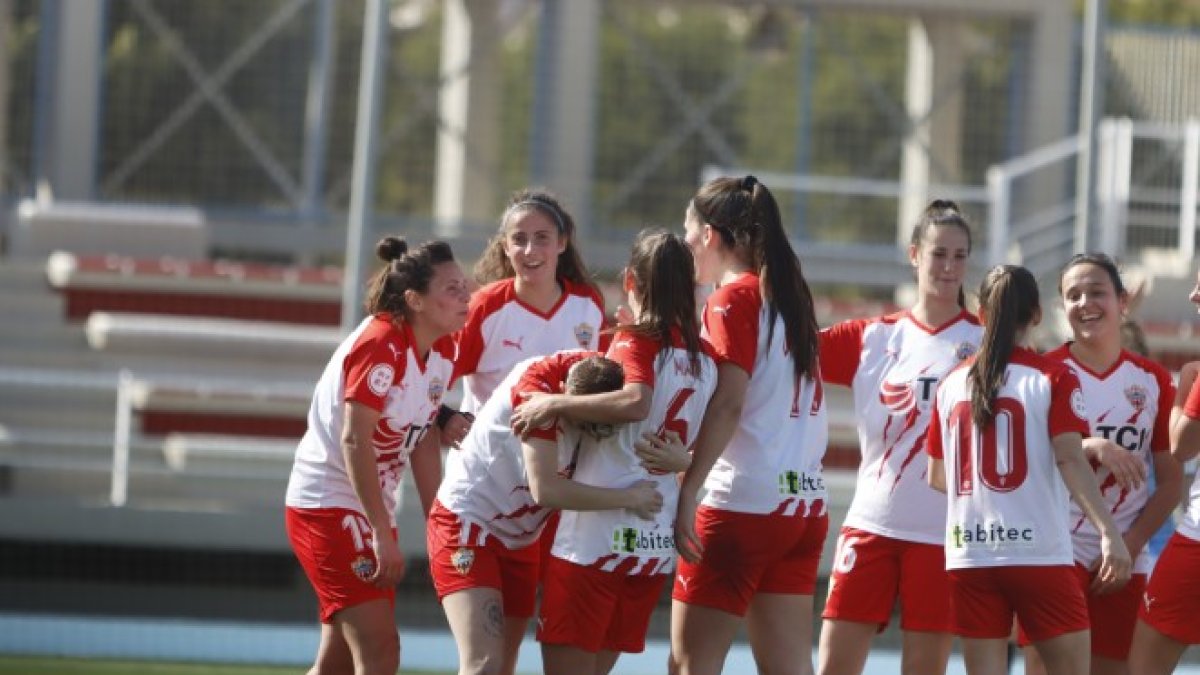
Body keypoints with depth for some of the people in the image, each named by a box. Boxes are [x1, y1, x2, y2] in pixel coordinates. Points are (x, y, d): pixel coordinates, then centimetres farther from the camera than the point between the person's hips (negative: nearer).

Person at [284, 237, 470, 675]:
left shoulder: (444, 352, 4)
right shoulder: (380, 347, -21)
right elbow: (354, 441, -24)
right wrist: (383, 535, -25)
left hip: (373, 505, 9)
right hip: (328, 503, -9)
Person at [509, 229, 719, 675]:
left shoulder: (636, 341, -8)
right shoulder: (704, 356, 10)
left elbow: (636, 402, -28)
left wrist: (555, 404, -22)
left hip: (596, 536, -7)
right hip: (658, 543, 7)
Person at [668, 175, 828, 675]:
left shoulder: (734, 297, -7)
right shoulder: (788, 295, 16)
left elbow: (727, 405, -17)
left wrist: (687, 490, -20)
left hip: (742, 504, -8)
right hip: (805, 505, 8)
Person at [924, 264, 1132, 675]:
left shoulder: (952, 384, 9)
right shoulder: (1053, 378, -3)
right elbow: (1070, 460, -16)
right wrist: (1109, 533, -20)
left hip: (968, 554, 4)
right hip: (1040, 553, -4)